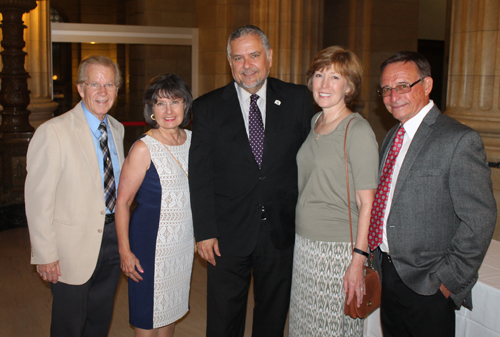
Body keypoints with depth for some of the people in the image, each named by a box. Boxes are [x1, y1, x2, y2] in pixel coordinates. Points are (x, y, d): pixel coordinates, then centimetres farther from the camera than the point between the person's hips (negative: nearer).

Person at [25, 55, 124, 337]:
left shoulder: (117, 129, 7)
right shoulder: (53, 132, -15)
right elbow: (38, 199, -15)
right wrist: (45, 255, -16)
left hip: (113, 238, 6)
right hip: (74, 246, -6)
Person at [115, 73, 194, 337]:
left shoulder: (192, 141, 3)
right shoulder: (143, 149, -14)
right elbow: (122, 202, -12)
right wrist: (125, 251, -14)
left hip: (184, 241, 6)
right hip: (152, 242, -6)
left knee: (170, 308, 19)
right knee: (148, 315, 6)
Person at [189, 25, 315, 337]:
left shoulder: (298, 99, 0)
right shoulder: (208, 108, -2)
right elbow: (200, 175, -3)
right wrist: (205, 231, -8)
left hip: (282, 231, 1)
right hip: (228, 234, 0)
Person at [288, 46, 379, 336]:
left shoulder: (358, 131, -14)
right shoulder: (313, 123, 8)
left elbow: (367, 204, -15)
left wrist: (359, 260, -18)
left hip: (339, 249, -7)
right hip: (305, 243, 7)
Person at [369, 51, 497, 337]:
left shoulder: (460, 140, -15)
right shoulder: (393, 137, 11)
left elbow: (480, 220, -17)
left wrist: (448, 279, -16)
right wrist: (377, 256, 8)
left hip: (426, 284, -7)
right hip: (388, 274, 7)